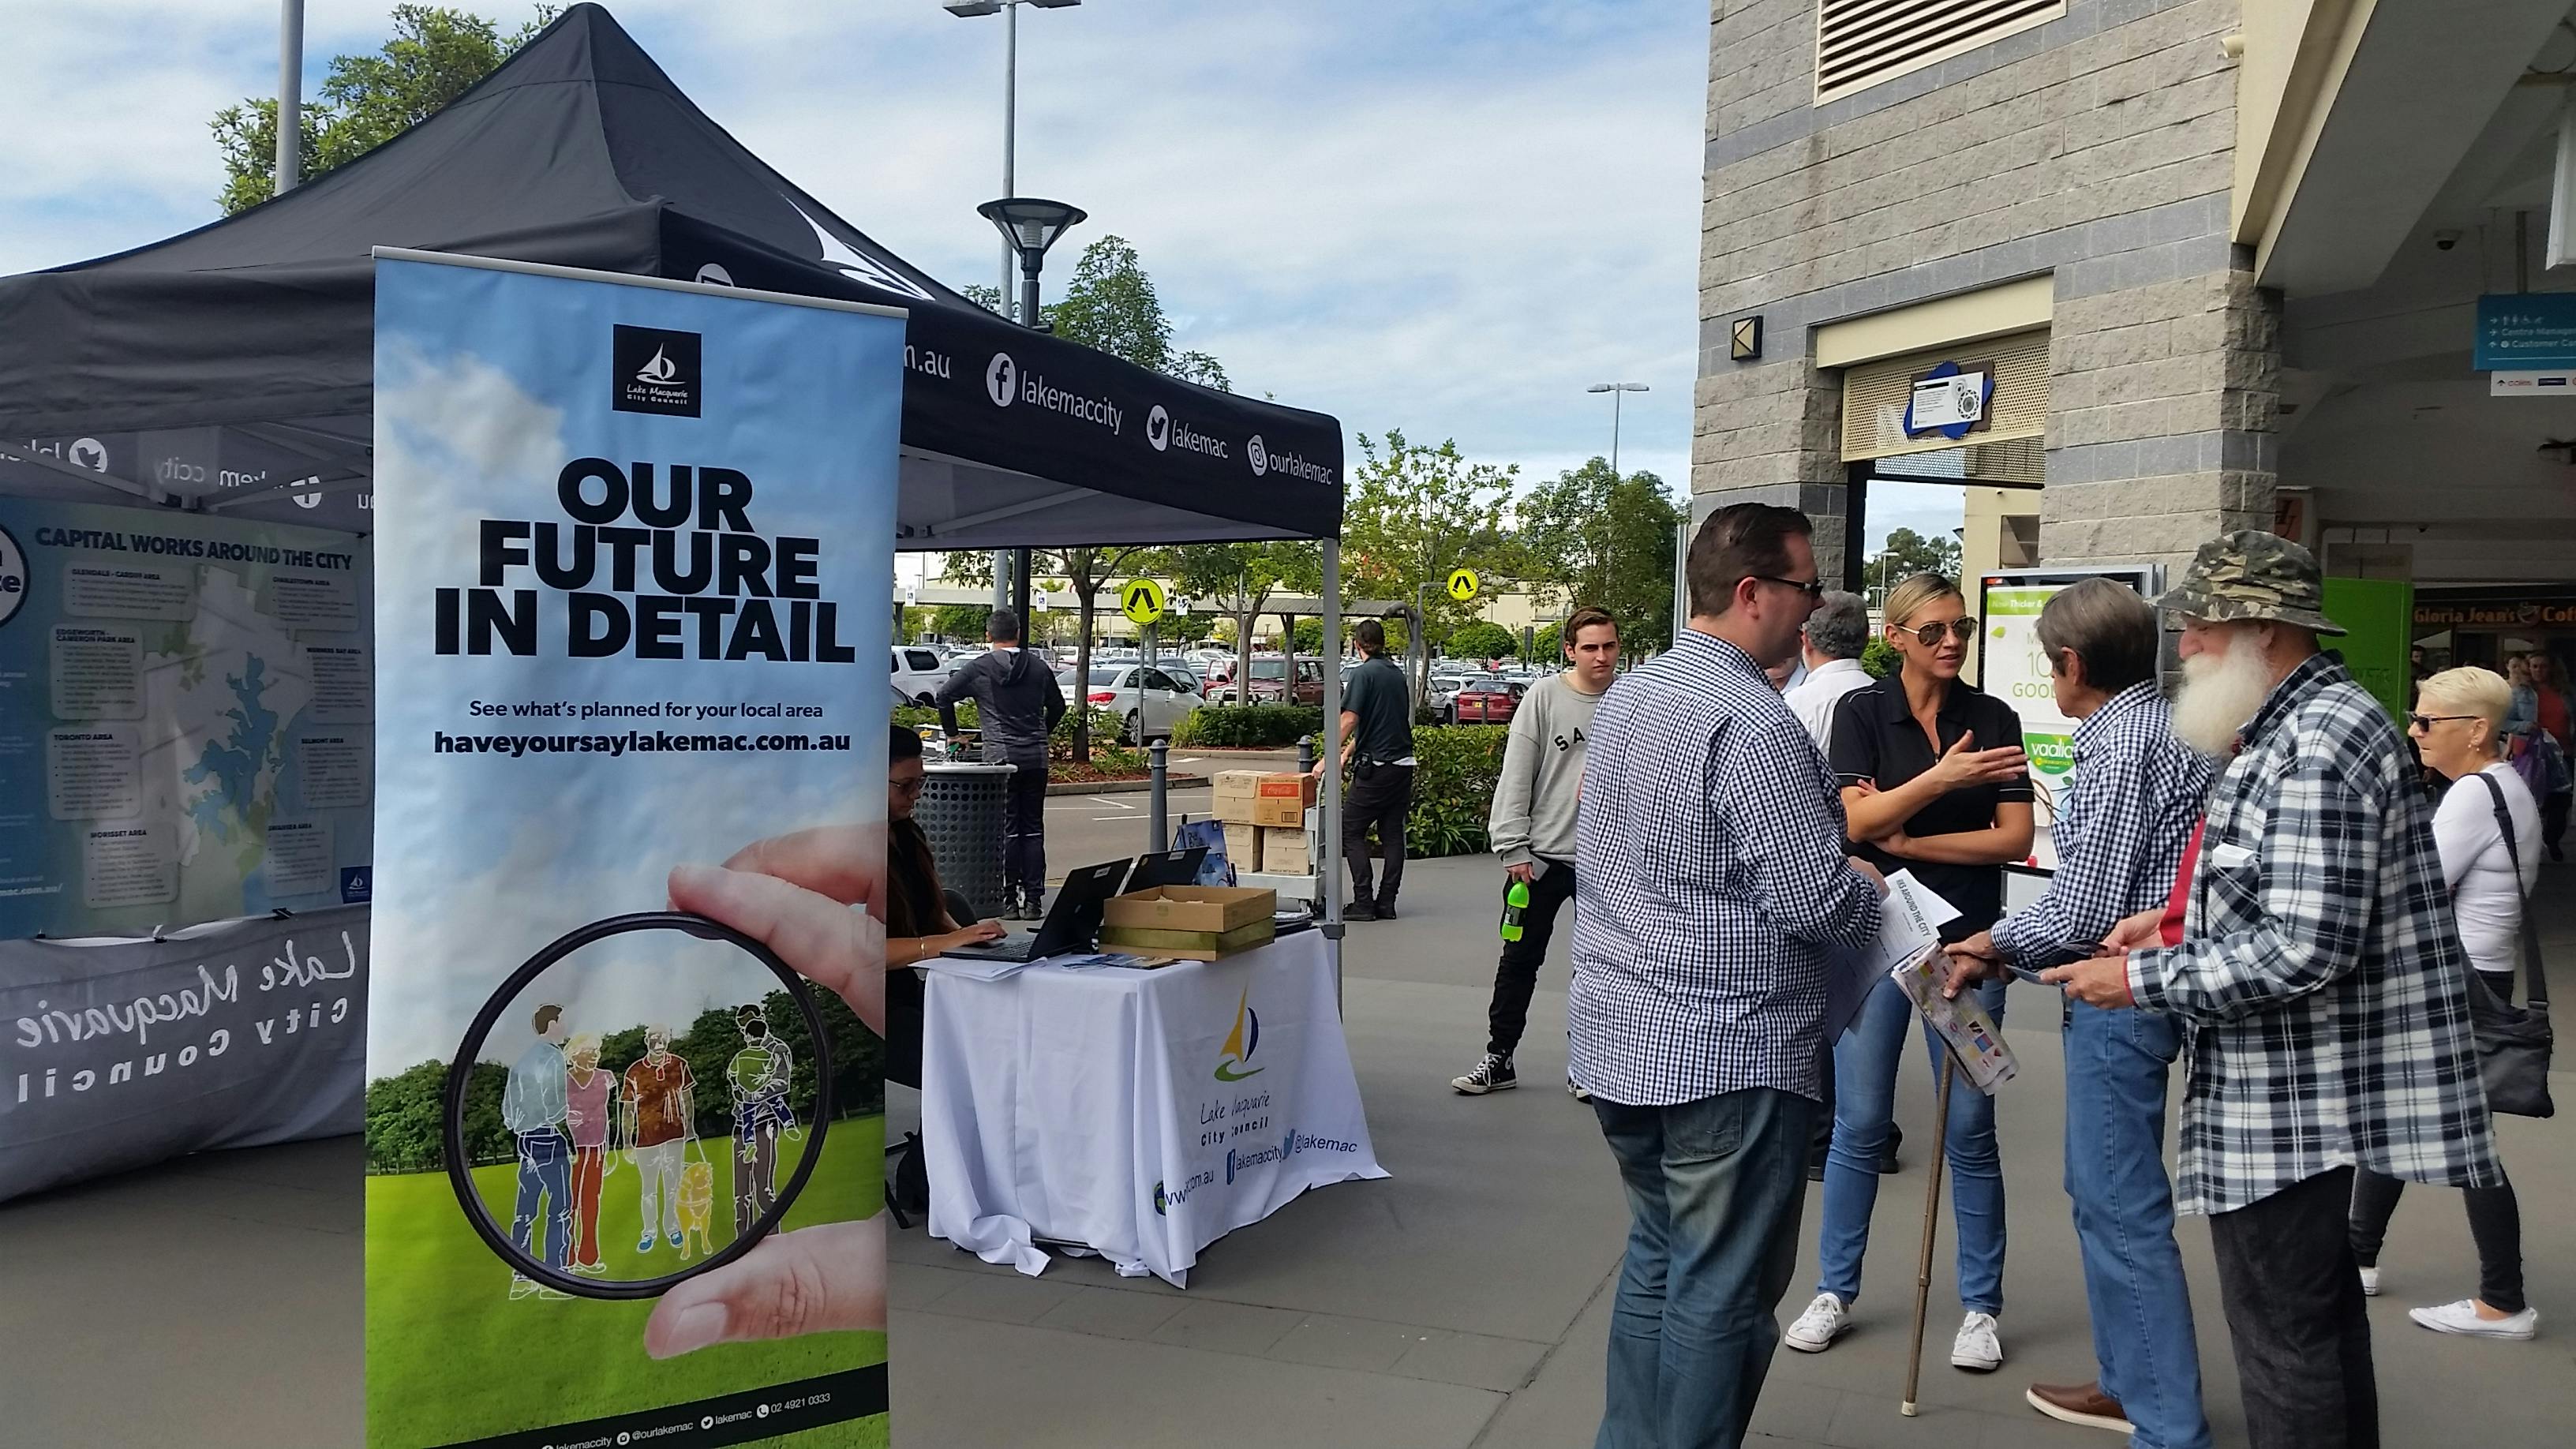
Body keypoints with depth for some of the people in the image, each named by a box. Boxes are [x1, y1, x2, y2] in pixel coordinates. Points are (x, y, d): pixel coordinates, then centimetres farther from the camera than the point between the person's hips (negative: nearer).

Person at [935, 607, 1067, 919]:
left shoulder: (979, 667, 0)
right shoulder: (1038, 667, 9)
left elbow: (944, 696, 0)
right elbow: (1057, 706, 19)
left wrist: (952, 733, 13)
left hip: (1000, 757, -2)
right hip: (1036, 758, 2)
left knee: (1007, 829, 1)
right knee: (1033, 829, 6)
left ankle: (1009, 900, 1)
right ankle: (1033, 900, 5)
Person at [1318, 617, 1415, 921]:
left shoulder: (1364, 673, -9)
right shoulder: (1397, 674, 15)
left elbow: (1350, 720, -16)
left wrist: (1327, 759, -13)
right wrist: (1347, 753, 25)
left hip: (1376, 767, -7)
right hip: (1403, 764, 8)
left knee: (1351, 830, 1)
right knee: (1392, 833, 10)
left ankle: (1363, 903, -4)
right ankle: (1386, 904, 11)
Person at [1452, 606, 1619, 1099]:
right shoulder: (1544, 697, -4)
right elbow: (1516, 776, -5)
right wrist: (1514, 848, -9)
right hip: (1543, 854, -1)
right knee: (1519, 961, 7)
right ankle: (1498, 1057, 19)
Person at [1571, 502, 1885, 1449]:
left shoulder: (1626, 697, 9)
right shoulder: (1753, 724, -19)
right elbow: (1813, 901, -21)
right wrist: (1876, 897, 2)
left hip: (1618, 1036, 9)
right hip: (1727, 1054, -9)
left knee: (1656, 1260, 20)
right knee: (1721, 1293, 4)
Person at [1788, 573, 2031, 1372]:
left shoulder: (1994, 719, 4)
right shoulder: (1862, 712, -1)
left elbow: (2015, 837, -3)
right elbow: (1856, 821, -12)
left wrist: (1905, 840, -9)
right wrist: (1942, 778, -23)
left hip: (1968, 938, 1)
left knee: (1970, 1127, 5)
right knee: (1859, 1123, 5)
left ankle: (1981, 1305, 19)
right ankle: (1835, 1292, 19)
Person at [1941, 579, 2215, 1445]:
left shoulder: (2122, 747, -18)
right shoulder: (2154, 725, 12)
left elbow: (2082, 910, -21)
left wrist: (1995, 941, -4)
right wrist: (2008, 952, 11)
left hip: (2118, 1000, -10)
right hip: (2127, 989, 10)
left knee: (2122, 1207, -3)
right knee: (2101, 1191, 20)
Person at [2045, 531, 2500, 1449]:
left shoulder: (2314, 750, -21)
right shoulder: (2299, 726, 13)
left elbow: (2302, 951, -27)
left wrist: (2142, 979, -19)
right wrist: (2180, 917, 11)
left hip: (2290, 1096, -11)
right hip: (2310, 1088, 11)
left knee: (2283, 1329, -2)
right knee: (2324, 1308, 22)